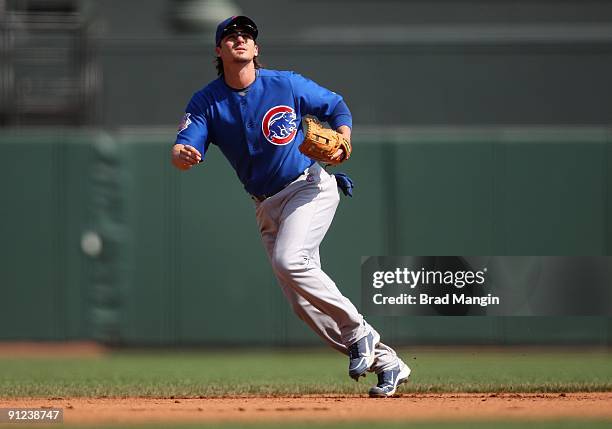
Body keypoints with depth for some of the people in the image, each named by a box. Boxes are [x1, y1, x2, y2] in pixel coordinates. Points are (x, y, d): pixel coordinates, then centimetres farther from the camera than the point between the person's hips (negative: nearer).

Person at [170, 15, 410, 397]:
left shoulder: (286, 85, -7)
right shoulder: (206, 103, -2)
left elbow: (336, 106, 6)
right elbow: (184, 148, -14)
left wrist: (343, 139, -15)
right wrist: (182, 155, -39)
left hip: (310, 186, -5)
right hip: (267, 206, 5)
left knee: (289, 259, -30)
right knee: (305, 301, -1)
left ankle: (358, 332, -15)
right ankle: (387, 364, 8)